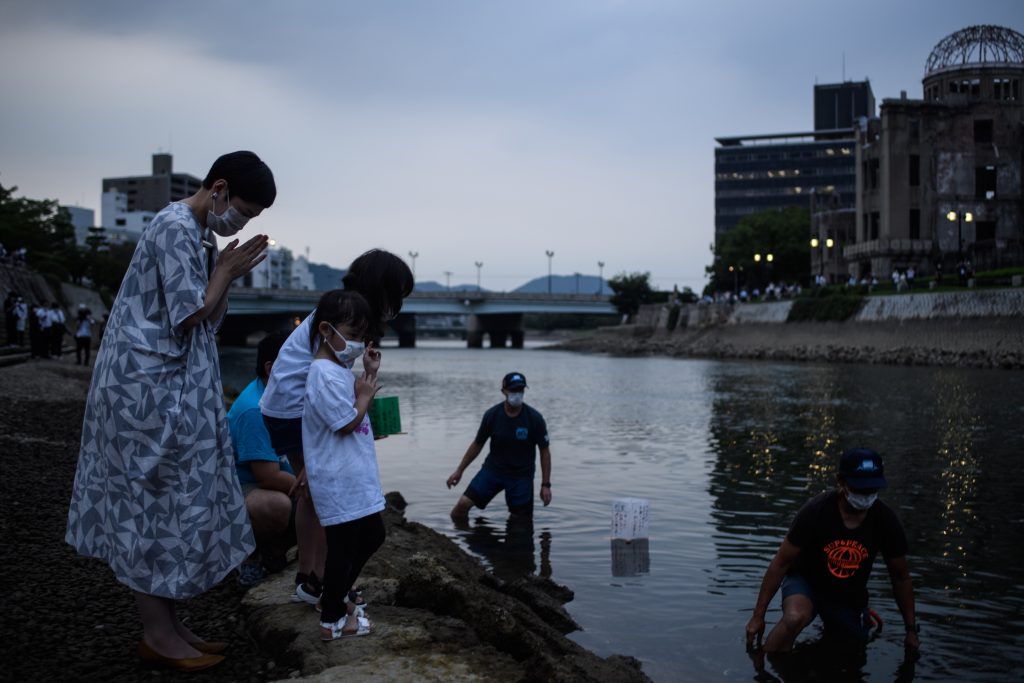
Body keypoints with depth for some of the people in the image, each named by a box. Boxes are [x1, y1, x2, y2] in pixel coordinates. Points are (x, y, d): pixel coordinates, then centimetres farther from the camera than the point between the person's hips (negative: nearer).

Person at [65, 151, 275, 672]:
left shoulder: (198, 234, 15)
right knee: (154, 500, -3)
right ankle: (156, 635, 6)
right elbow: (188, 318, -18)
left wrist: (225, 274, 1)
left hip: (172, 389, 10)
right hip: (150, 389, -10)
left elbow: (208, 322, 15)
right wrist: (226, 272, -7)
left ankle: (166, 625, 18)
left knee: (168, 502, 11)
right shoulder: (177, 228, -15)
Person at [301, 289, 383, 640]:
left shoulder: (341, 369, 12)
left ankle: (334, 597, 33)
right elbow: (347, 423, -21)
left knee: (372, 535, 19)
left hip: (357, 477, 10)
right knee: (343, 546, 1)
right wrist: (365, 394, -6)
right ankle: (332, 620, 16)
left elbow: (355, 411, 20)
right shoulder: (325, 375, -20)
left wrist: (370, 374, 11)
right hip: (339, 481, -10)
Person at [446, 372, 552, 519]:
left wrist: (546, 485, -7)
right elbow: (477, 444, 4)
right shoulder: (492, 415, -9)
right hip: (493, 469, 1)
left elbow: (545, 451, -5)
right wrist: (459, 470, 6)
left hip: (521, 475, -1)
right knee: (464, 503, -13)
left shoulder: (535, 418, -13)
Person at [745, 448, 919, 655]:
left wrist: (911, 630, 5)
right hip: (806, 581, -4)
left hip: (849, 597, 4)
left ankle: (832, 630, 41)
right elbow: (780, 563, -17)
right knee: (795, 617, -35)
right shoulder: (816, 511, -25)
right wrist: (758, 616, -16)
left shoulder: (885, 520, -16)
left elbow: (901, 577, 0)